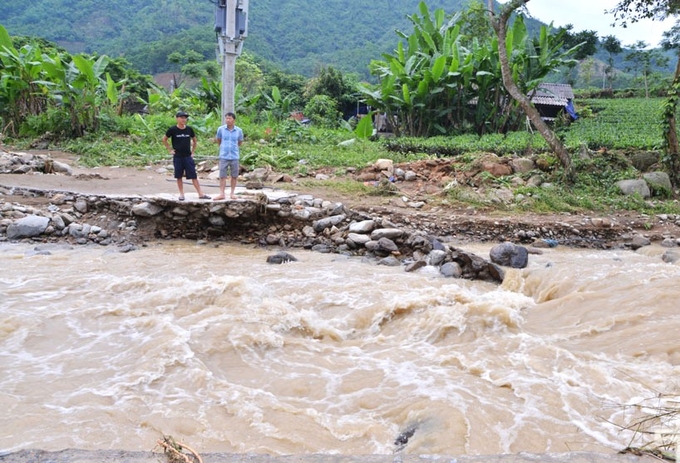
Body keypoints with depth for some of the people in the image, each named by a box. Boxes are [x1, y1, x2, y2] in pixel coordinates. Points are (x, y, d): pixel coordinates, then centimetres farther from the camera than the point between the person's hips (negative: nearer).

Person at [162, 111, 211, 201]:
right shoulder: (172, 130, -4)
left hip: (188, 156, 2)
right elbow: (164, 140, 7)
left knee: (194, 176, 0)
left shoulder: (189, 129, 3)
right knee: (179, 176, 5)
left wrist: (193, 151, 10)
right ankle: (181, 194, 15)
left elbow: (194, 141, 17)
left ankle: (201, 194, 1)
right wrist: (170, 150, 2)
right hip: (177, 157, -1)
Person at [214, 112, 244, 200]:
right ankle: (222, 194, 4)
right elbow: (218, 140, 13)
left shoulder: (239, 130, -2)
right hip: (224, 156, -1)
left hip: (235, 156, 1)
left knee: (234, 176, 6)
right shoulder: (221, 129, -3)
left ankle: (232, 193, 17)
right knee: (222, 176, 0)